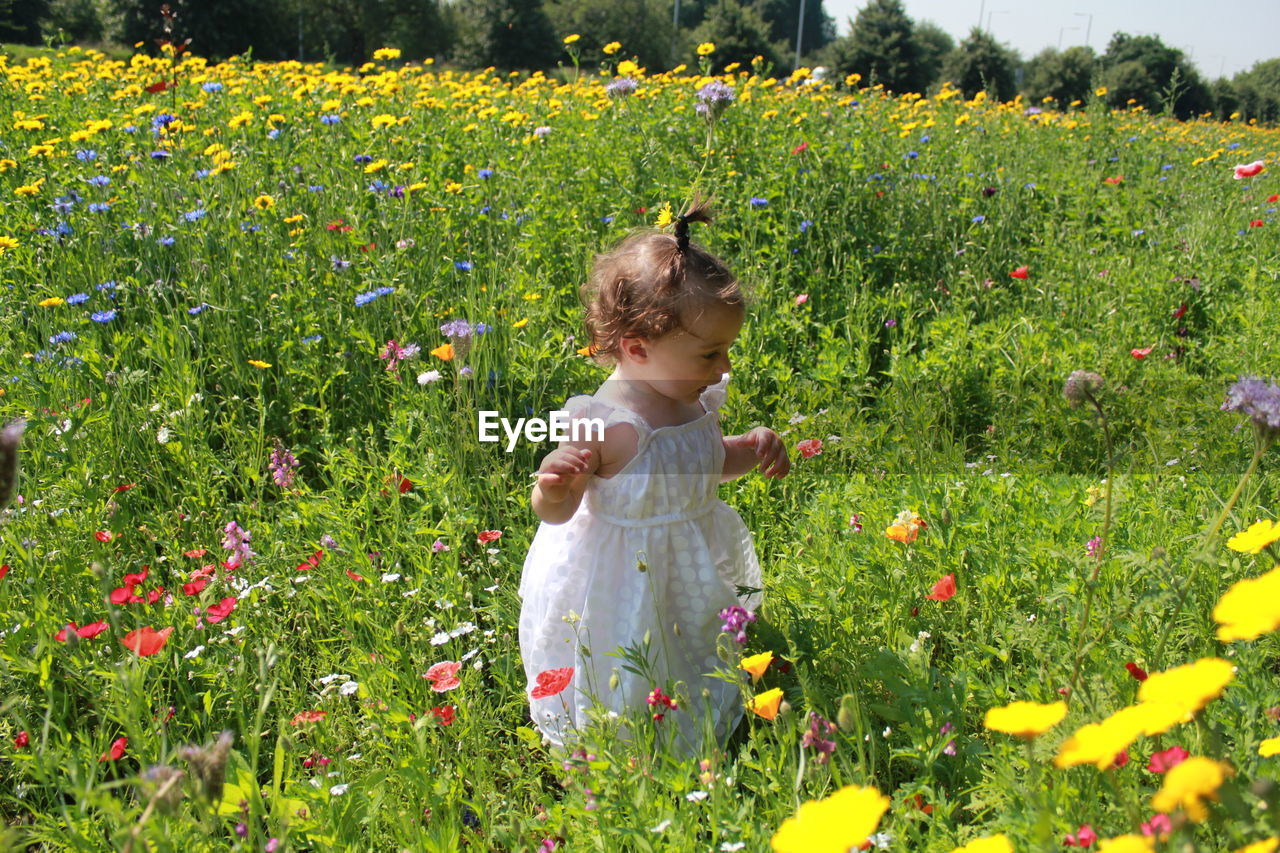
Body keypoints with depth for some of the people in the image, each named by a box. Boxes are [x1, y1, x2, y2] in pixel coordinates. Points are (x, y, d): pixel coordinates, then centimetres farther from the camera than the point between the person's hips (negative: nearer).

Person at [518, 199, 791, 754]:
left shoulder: (696, 401, -7)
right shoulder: (605, 423, -30)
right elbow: (555, 512, -22)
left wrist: (751, 450, -4)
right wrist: (552, 490, -45)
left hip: (692, 573, 7)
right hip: (625, 579, -7)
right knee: (631, 696, 12)